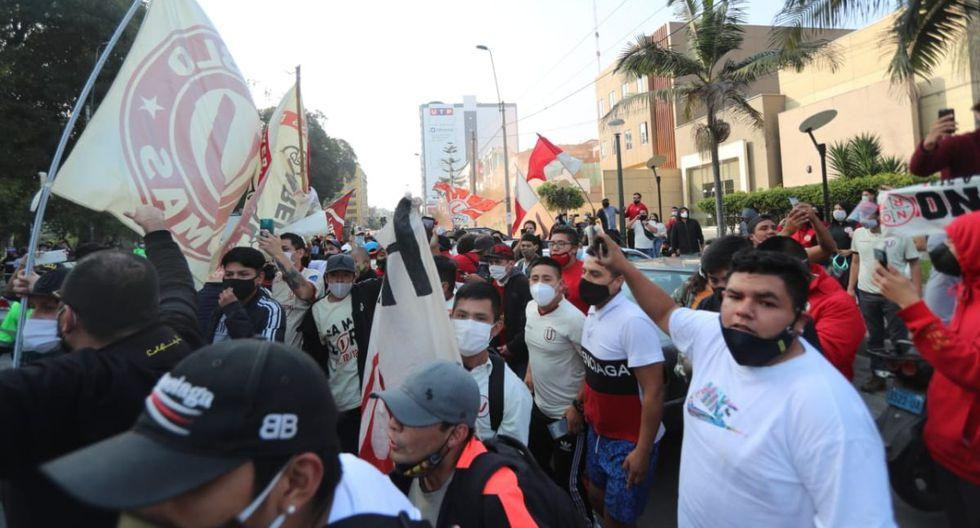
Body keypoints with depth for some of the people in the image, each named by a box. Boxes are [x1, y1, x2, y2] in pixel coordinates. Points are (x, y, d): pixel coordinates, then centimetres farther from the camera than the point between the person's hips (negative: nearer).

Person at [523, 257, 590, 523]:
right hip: (540, 405, 8)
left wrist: (577, 406, -20)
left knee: (568, 479, 2)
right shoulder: (531, 308, -1)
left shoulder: (573, 319, -25)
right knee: (536, 463, 24)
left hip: (567, 413, -8)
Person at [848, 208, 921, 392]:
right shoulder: (859, 234, 3)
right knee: (874, 338, 13)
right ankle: (878, 376, 24)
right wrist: (850, 287, 9)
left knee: (900, 339, 5)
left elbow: (914, 264, -4)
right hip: (866, 294, 4)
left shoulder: (901, 235, -8)